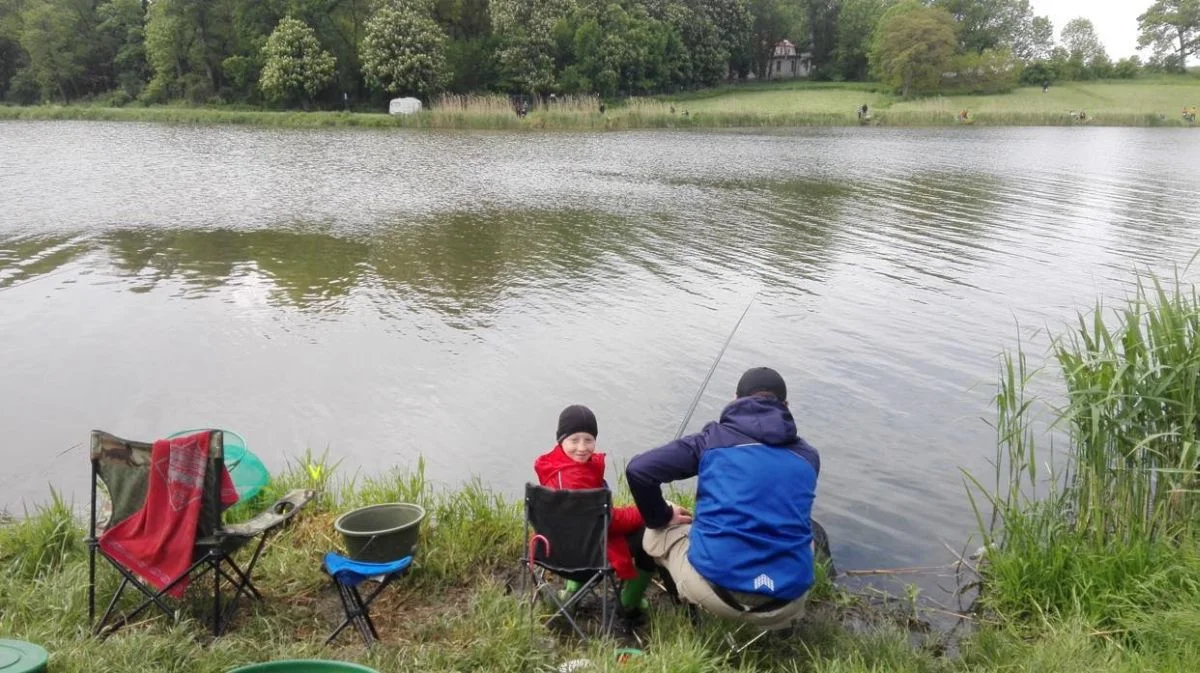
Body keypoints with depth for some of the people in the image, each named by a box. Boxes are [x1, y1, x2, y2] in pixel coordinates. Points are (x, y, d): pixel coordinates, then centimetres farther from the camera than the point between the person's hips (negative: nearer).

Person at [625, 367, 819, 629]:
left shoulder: (715, 438, 4)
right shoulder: (808, 456, 12)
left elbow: (638, 470, -3)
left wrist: (660, 517, 16)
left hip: (716, 586, -2)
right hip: (785, 603, 2)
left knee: (656, 530, 25)